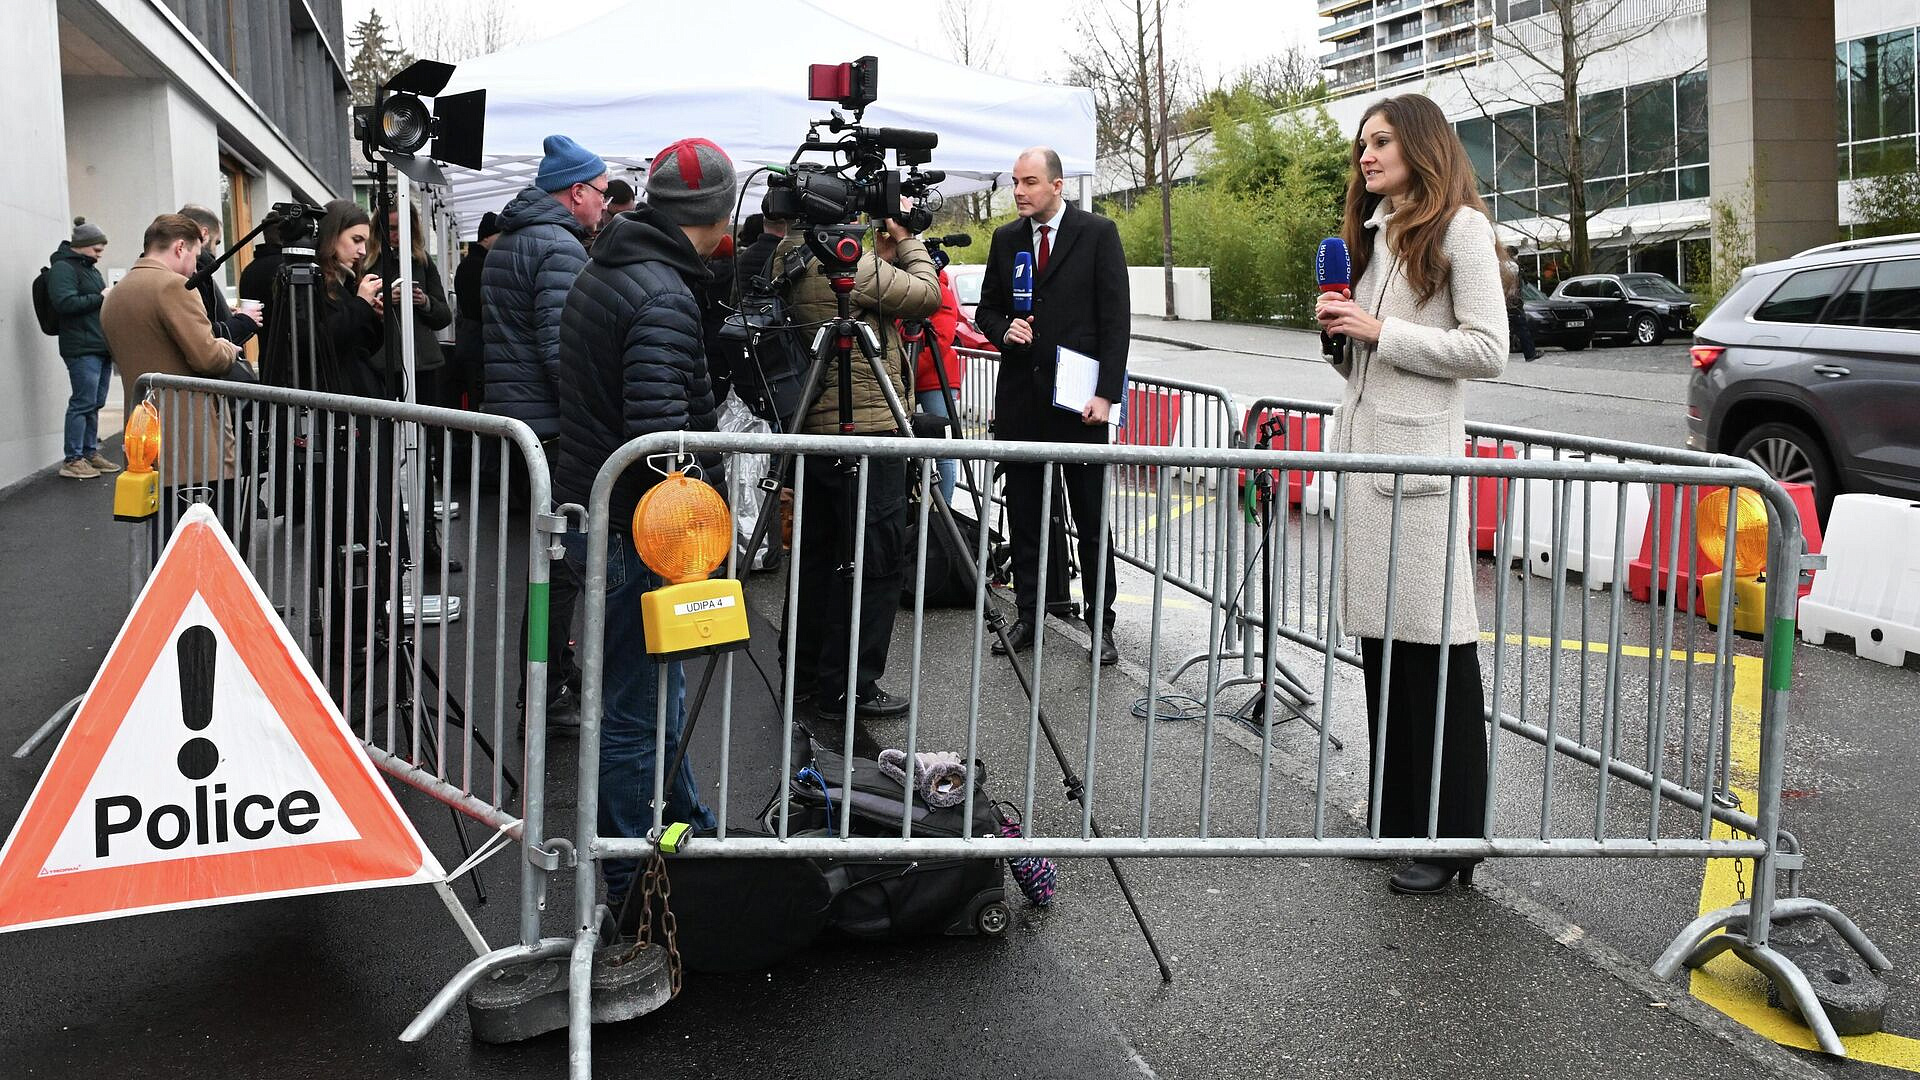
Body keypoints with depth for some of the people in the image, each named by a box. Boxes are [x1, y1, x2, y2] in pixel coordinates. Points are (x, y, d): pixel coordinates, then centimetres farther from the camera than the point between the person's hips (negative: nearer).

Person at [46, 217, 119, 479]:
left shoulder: (91, 269, 22)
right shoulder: (63, 268, -7)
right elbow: (65, 303, -19)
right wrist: (100, 298, -14)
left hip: (101, 346, 9)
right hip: (82, 348, -9)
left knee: (95, 403, 11)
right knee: (83, 403, -9)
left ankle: (90, 453, 19)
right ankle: (72, 460, -4)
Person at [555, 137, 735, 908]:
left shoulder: (600, 273, 11)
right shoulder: (665, 297, -20)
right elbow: (658, 429, -28)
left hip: (585, 508, 10)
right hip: (631, 527, -10)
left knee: (657, 681, 22)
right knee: (635, 711, 1)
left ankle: (690, 833, 38)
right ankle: (633, 893, 12)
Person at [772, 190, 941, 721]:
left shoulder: (792, 262, 10)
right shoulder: (849, 264, -18)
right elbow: (927, 295, -8)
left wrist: (883, 255, 9)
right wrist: (905, 239, 4)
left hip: (815, 428, 10)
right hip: (867, 429, -9)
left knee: (819, 552, 16)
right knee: (877, 558, -3)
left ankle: (806, 673, 24)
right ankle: (848, 688, 0)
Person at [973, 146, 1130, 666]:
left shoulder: (1098, 233, -2)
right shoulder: (1005, 239, 10)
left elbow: (1116, 317, -5)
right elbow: (986, 309, 18)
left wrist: (1106, 392, -12)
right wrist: (1004, 330, -6)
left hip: (1078, 397, -4)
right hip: (1019, 398, 4)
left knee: (1092, 520, 1)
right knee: (1022, 515, 8)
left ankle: (1100, 624, 9)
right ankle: (1029, 617, 18)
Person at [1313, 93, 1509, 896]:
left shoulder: (1459, 228, -4)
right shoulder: (1374, 233, 20)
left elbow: (1486, 350, -12)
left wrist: (1379, 331, -12)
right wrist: (1338, 327, 5)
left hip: (1418, 453, -8)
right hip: (1361, 445, 8)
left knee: (1434, 644, -6)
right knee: (1380, 636, 10)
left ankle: (1452, 839, 1)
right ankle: (1397, 818, 20)